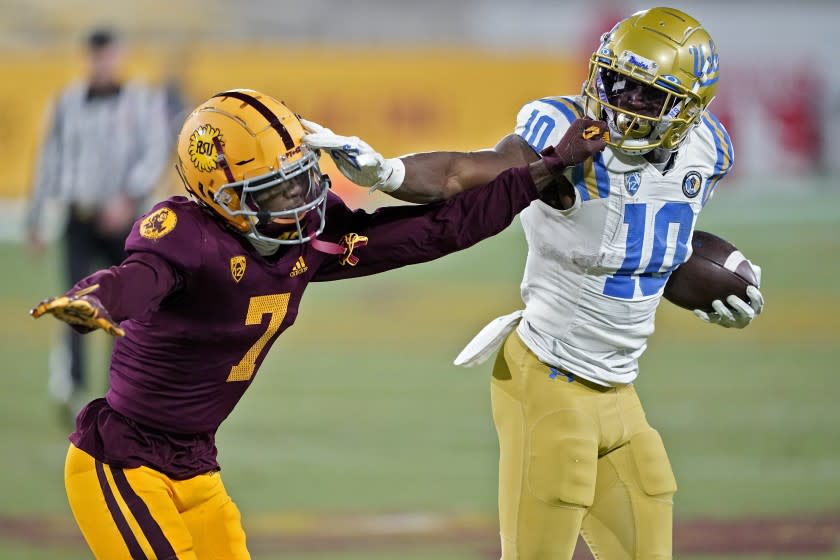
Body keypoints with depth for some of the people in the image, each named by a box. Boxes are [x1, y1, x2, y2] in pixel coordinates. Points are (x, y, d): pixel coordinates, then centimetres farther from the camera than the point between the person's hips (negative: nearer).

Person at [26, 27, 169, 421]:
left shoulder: (142, 102, 2)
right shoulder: (69, 102, 9)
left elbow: (154, 156, -9)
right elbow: (51, 161, 13)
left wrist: (128, 198, -25)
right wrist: (34, 221, 12)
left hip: (124, 222, -1)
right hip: (79, 221, 1)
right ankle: (73, 388, -26)